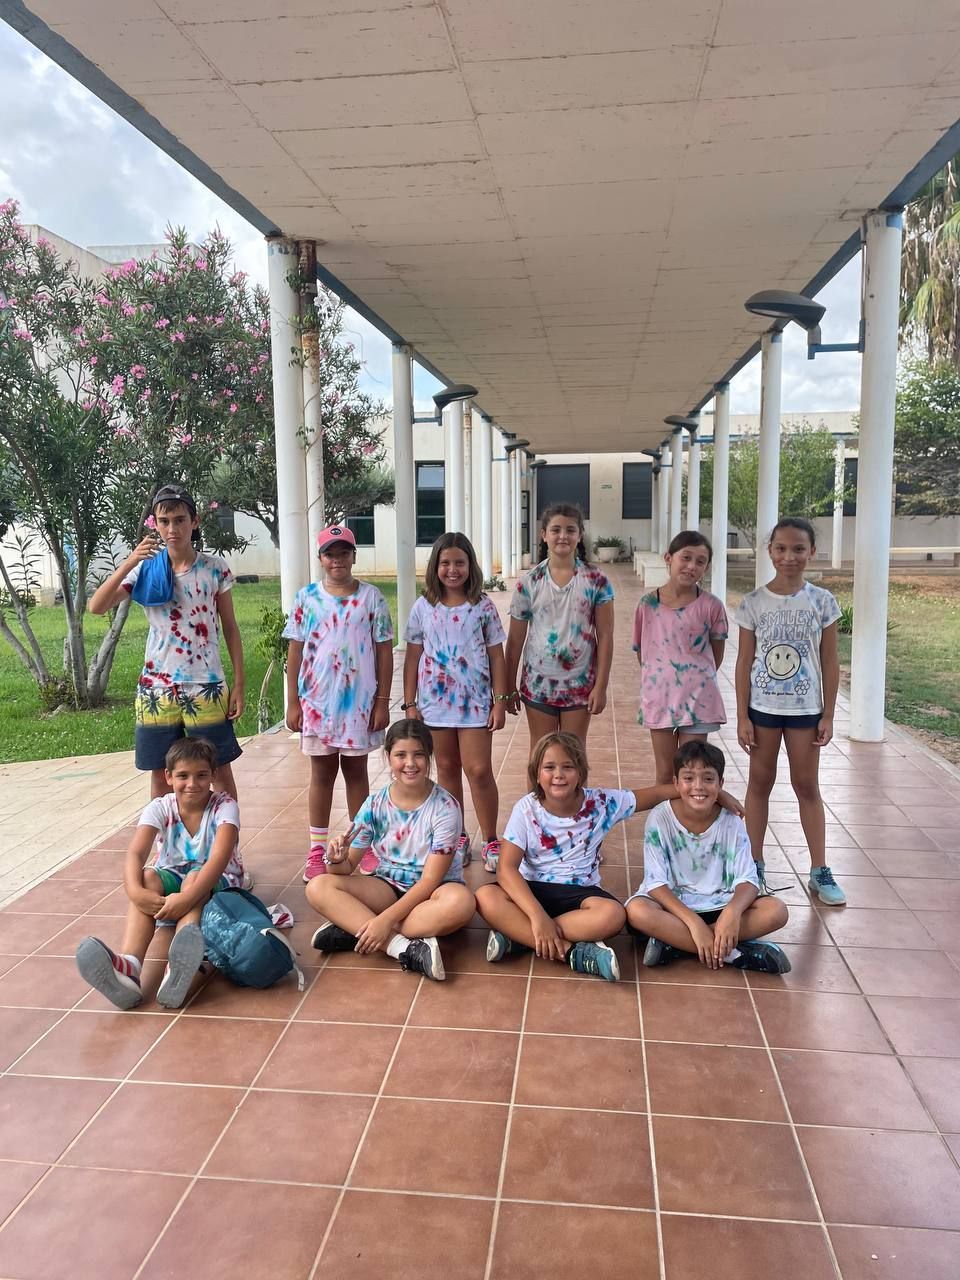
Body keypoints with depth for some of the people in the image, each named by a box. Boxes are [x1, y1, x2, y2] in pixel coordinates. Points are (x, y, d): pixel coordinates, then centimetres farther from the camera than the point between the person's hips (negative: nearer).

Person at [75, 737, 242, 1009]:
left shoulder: (224, 806, -15)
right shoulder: (160, 808, -7)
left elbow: (219, 858, -31)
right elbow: (135, 854, -23)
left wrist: (186, 898, -46)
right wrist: (135, 890, -44)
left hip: (216, 883, -3)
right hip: (171, 878, 3)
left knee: (194, 878, -36)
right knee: (148, 878, -30)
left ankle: (179, 967, -61)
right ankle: (128, 966, -52)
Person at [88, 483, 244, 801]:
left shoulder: (215, 568, -2)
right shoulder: (144, 569, 0)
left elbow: (230, 627, 3)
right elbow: (96, 606, -10)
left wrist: (239, 683, 0)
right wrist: (129, 562, -21)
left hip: (206, 687, -1)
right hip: (156, 687, 2)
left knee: (219, 770, 7)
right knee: (161, 773, 10)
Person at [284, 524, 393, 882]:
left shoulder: (371, 597, -1)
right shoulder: (307, 597, 1)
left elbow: (384, 651, 0)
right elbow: (295, 651, 3)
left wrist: (382, 701, -3)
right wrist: (292, 702, 0)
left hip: (359, 700, 0)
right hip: (318, 700, 1)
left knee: (356, 771, 11)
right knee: (322, 772, 10)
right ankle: (317, 849, 19)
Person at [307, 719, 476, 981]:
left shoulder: (445, 807, -17)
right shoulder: (375, 805, -7)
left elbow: (430, 880, -19)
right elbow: (349, 867, -3)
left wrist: (386, 919, -28)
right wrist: (337, 860, -28)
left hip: (431, 892, -3)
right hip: (388, 887, 3)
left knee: (461, 901, -37)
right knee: (318, 888, -19)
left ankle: (352, 928, -27)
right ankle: (406, 948, -32)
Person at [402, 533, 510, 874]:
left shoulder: (483, 606, -1)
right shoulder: (423, 607, 2)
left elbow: (496, 655, 1)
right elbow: (413, 657, 5)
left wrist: (500, 701, -4)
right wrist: (409, 704, 3)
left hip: (474, 700, -2)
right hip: (435, 701, 2)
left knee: (479, 770, -3)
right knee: (447, 769, 12)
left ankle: (490, 841, 11)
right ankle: (457, 837, 25)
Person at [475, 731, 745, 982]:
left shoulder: (601, 802, -7)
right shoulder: (527, 809, -12)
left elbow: (654, 794, 1)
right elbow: (507, 868, -19)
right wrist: (537, 916, -32)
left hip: (580, 891, 1)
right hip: (533, 889, 0)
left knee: (613, 915, -33)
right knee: (487, 898, -32)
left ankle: (519, 937, -25)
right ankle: (575, 953, -31)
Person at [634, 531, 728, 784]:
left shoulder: (711, 606, -8)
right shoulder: (649, 604, -5)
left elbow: (717, 655, 3)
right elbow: (641, 651, 5)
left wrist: (698, 680, 4)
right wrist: (656, 678, 4)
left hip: (697, 699, -1)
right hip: (659, 696, 1)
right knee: (665, 773, 13)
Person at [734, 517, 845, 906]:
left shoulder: (822, 601, -3)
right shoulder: (753, 603, -5)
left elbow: (830, 662, 1)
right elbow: (744, 662, -2)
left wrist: (828, 714, -1)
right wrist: (742, 717, -4)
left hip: (806, 708, 0)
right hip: (763, 706, 0)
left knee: (807, 786, 9)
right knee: (760, 783, 10)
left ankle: (820, 871, 19)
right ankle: (755, 865, 21)